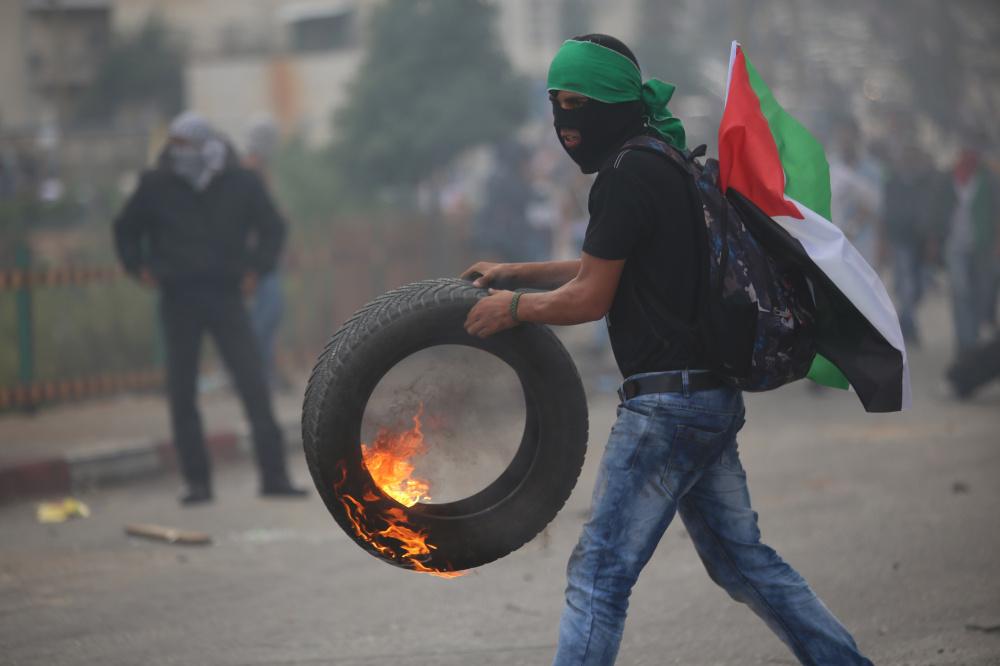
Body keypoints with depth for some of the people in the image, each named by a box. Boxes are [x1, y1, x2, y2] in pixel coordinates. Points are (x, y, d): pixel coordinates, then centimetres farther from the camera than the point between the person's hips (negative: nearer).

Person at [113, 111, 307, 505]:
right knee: (181, 392, 0)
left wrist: (255, 269, 5)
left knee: (253, 384, -7)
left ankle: (274, 475, -5)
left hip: (226, 295, 0)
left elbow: (272, 228, 16)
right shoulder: (157, 186, 2)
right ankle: (196, 480, 8)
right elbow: (126, 230, 17)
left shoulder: (241, 184, 3)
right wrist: (140, 268, 6)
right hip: (178, 300, 0)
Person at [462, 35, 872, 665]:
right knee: (741, 557, 17)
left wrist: (515, 308, 3)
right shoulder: (661, 163, 17)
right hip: (712, 398, 10)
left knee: (600, 570, -8)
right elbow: (602, 268, 31)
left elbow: (590, 298, -12)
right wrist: (515, 273, 29)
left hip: (666, 400, -10)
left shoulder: (628, 174, -14)